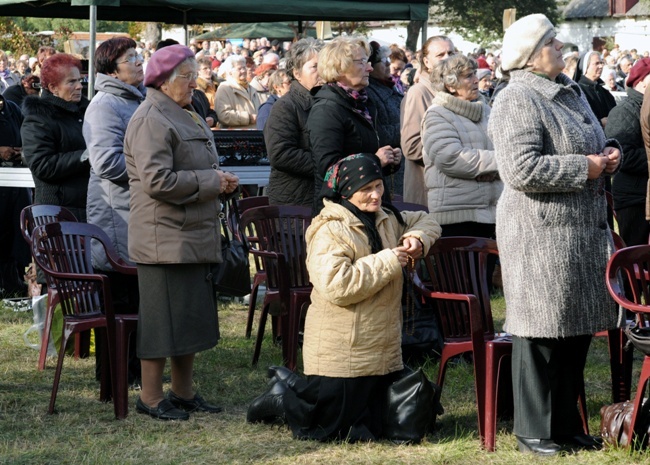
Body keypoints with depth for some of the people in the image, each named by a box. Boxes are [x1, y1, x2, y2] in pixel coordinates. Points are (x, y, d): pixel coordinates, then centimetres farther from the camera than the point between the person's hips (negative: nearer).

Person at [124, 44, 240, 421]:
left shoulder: (188, 116, 18)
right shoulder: (151, 121, -14)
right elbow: (158, 181, -23)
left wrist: (221, 180, 7)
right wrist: (211, 182, -16)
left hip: (194, 236, 10)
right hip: (165, 238, -10)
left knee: (193, 315, 13)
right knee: (164, 317, -4)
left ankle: (183, 392, 23)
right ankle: (151, 397, 5)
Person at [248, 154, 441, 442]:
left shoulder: (387, 219, 10)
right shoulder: (330, 231, -17)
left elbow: (425, 222, 27)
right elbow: (335, 285, -29)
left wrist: (417, 239, 2)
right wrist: (387, 262, -23)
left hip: (382, 351, 8)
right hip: (341, 355, -8)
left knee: (373, 429, 16)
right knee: (334, 430, -1)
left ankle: (298, 391, 34)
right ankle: (284, 400, 28)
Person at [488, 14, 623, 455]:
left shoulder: (570, 92, 17)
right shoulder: (517, 102, -13)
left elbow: (593, 142, 31)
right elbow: (522, 169, -23)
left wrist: (610, 153, 7)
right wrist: (585, 168, -16)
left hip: (585, 232, 9)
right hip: (540, 234, -9)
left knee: (578, 333, 13)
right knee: (541, 336, -3)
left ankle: (568, 425, 23)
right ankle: (534, 431, 7)